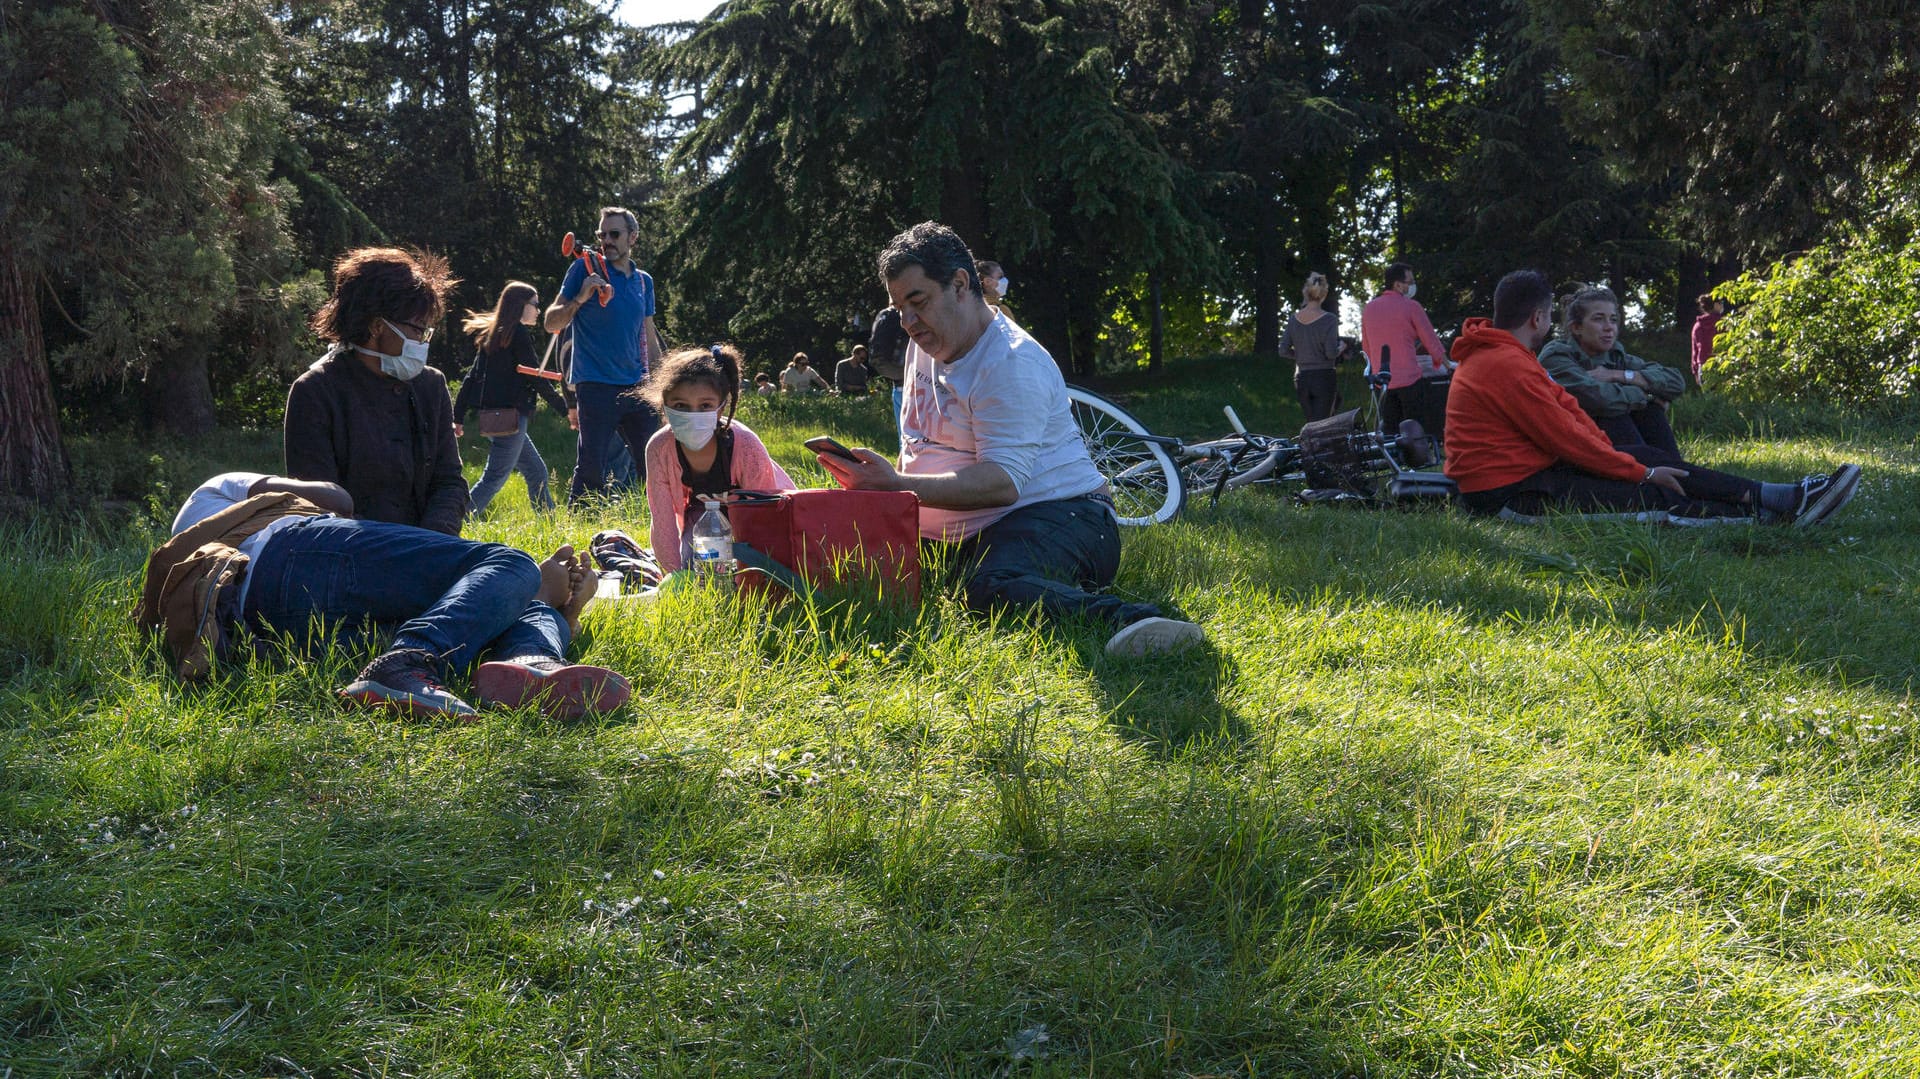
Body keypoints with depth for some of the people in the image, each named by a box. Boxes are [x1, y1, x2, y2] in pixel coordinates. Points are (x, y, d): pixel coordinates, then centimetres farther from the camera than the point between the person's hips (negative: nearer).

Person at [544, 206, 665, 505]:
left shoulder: (644, 281, 15)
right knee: (591, 468, -7)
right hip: (596, 387, -5)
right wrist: (580, 299, -17)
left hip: (637, 386, 5)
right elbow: (552, 323, -1)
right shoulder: (586, 269, 1)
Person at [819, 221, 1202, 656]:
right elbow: (916, 448, 32)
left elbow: (1003, 483, -25)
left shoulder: (1011, 363, -14)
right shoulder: (926, 345, 18)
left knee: (993, 586, -43)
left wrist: (896, 486, -31)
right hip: (970, 539, 11)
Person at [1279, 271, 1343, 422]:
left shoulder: (1294, 319, 3)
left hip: (1301, 379, 5)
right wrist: (1341, 347, 4)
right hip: (1323, 377, -5)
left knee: (1311, 425, 23)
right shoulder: (1329, 319, -12)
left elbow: (1284, 351, 3)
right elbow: (1331, 353, -17)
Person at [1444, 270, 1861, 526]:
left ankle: (1783, 498, 2)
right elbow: (1565, 437, -18)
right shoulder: (1507, 367, -20)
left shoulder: (1501, 356, 16)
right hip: (1510, 493, -11)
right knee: (1653, 497, -11)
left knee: (1663, 470, 4)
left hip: (1528, 470, 11)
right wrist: (1642, 473, -8)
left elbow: (1563, 406, 14)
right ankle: (1780, 512, -6)